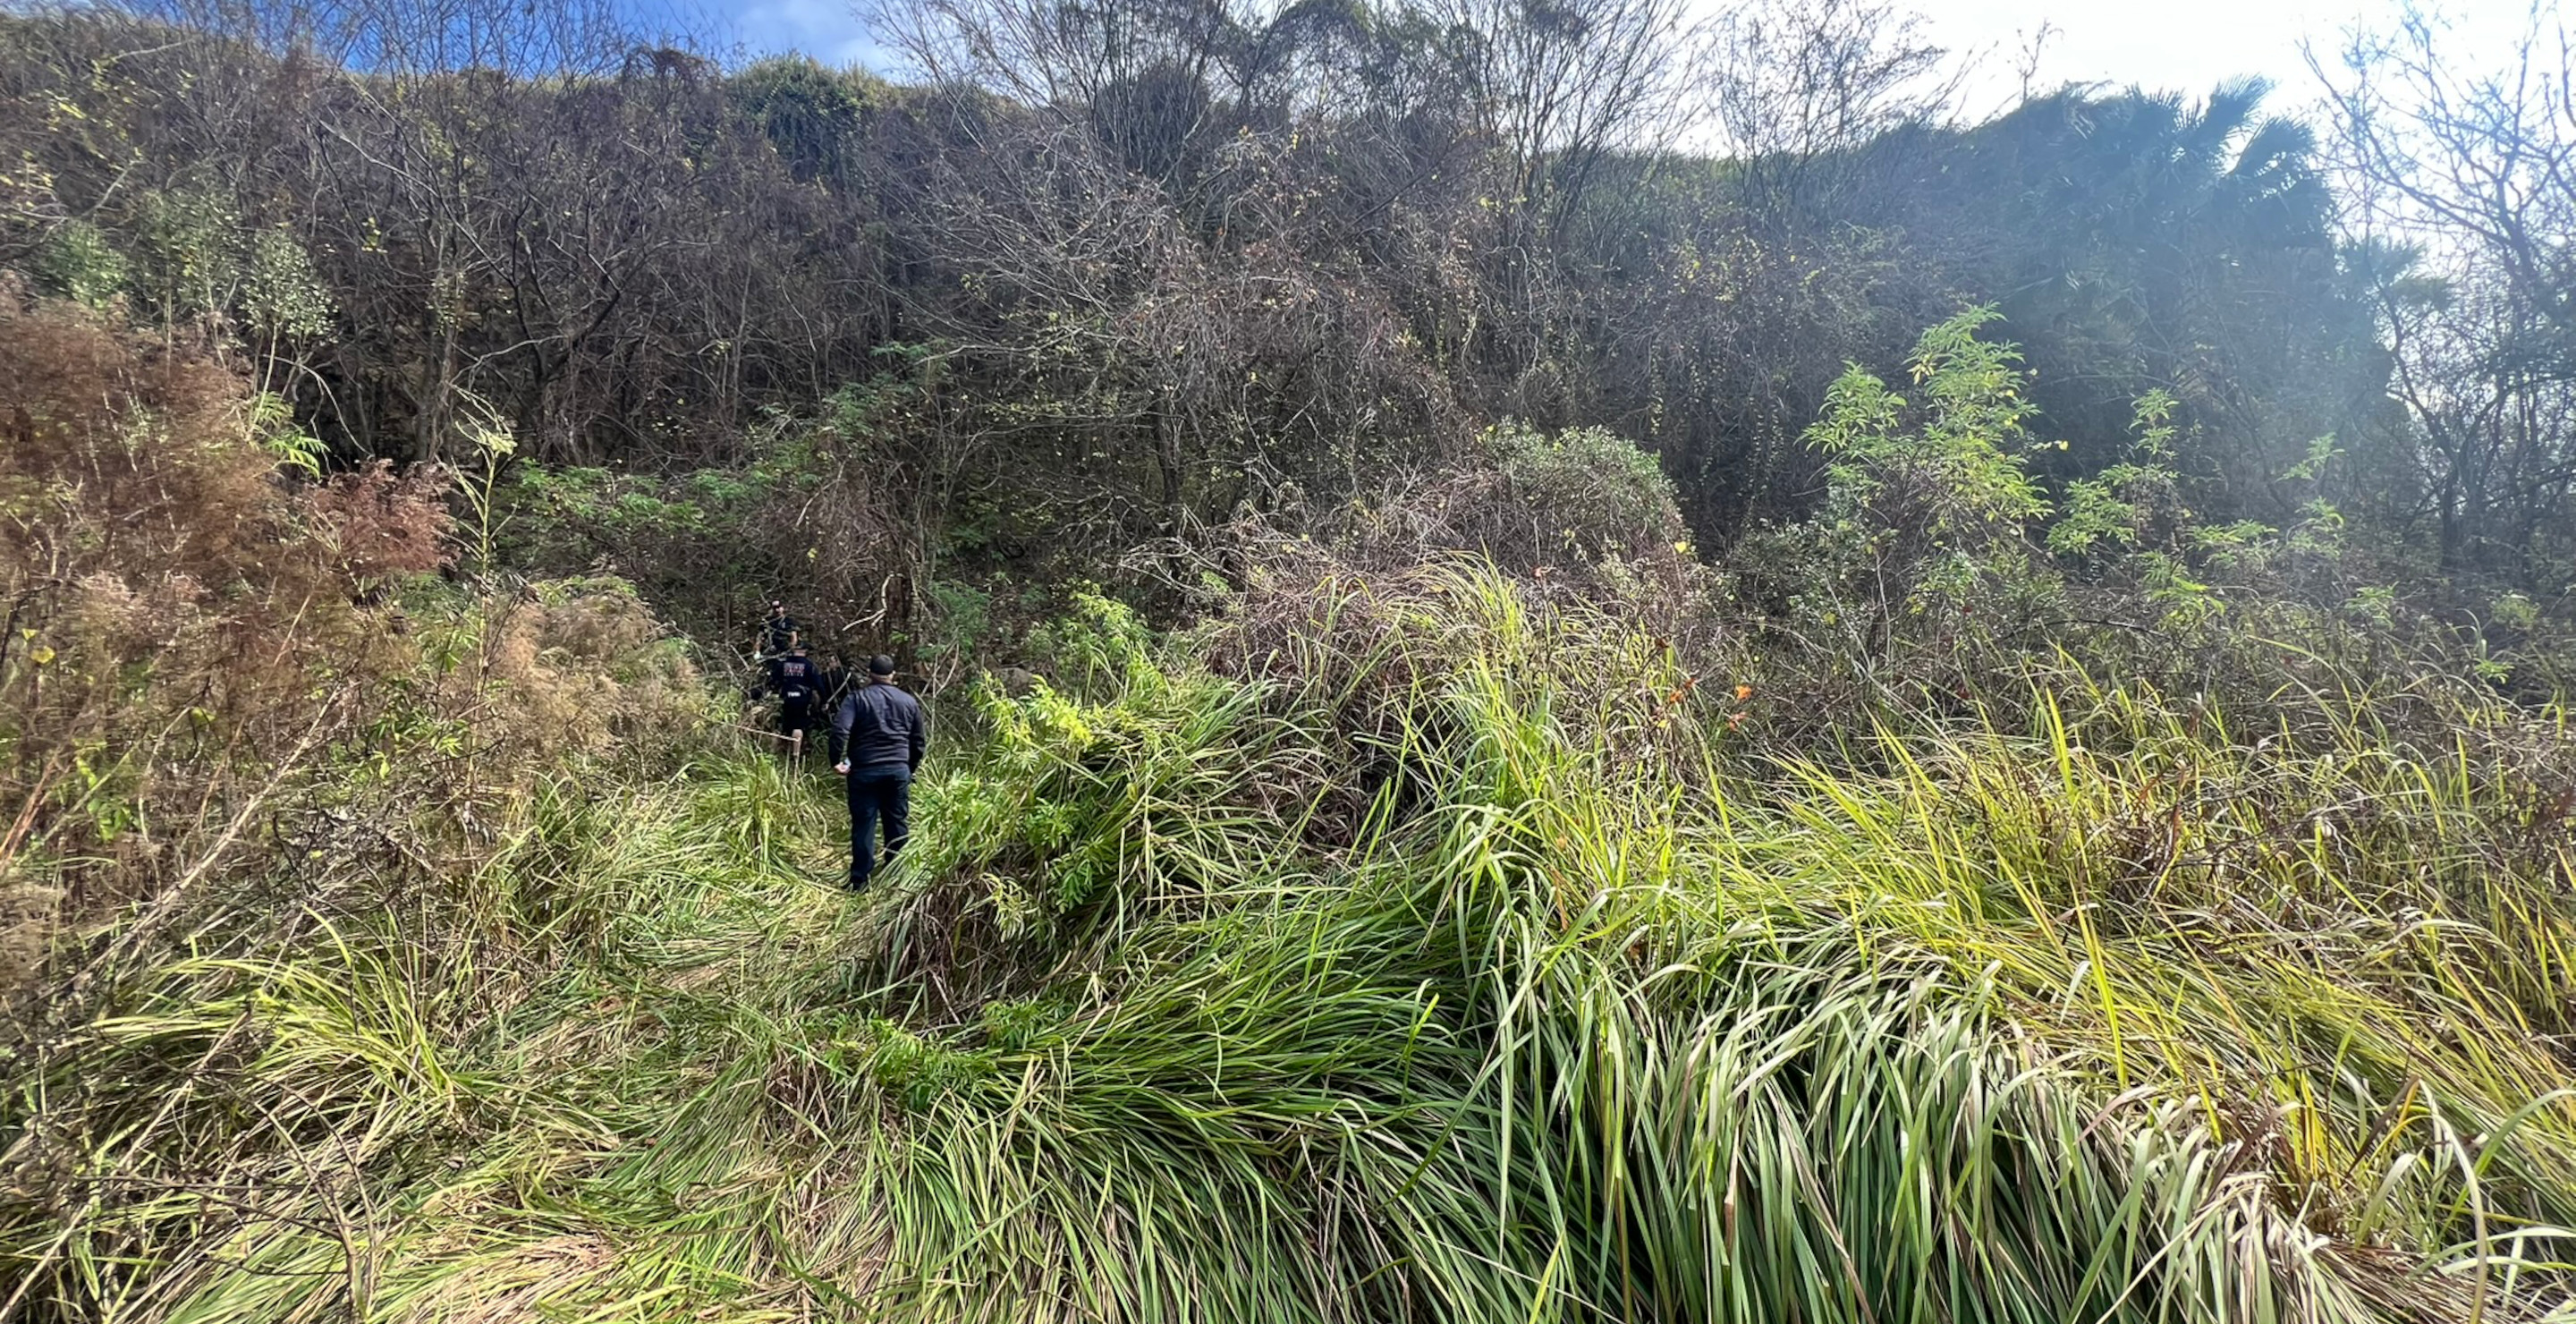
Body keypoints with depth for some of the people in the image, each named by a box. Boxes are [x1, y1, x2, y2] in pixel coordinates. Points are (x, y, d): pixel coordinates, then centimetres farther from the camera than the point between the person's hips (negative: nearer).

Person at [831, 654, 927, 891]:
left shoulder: (857, 698, -1)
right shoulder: (908, 701, 9)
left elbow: (840, 729, -16)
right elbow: (920, 740, 13)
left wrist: (837, 760, -6)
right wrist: (910, 767, 25)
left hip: (865, 771, -2)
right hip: (899, 770, 3)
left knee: (864, 824, 2)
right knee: (898, 824, 11)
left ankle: (860, 879, 4)